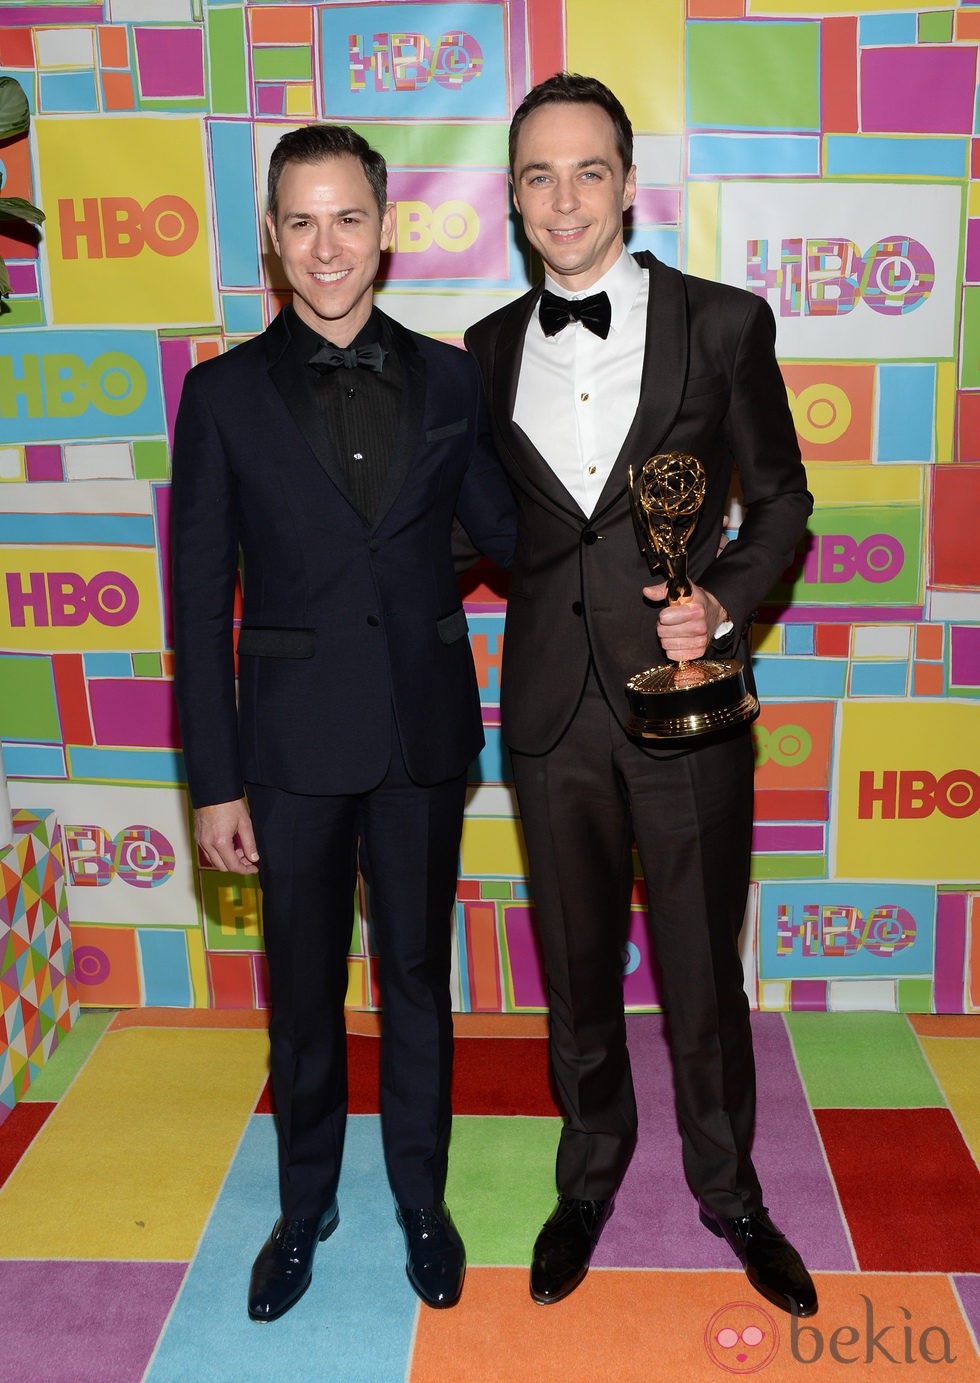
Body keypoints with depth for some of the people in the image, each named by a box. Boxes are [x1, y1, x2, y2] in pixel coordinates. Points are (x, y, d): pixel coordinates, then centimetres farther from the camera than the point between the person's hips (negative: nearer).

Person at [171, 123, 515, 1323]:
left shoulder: (449, 379, 2)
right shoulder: (225, 393, -3)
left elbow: (501, 530, 11)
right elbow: (200, 601, -4)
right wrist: (213, 782, -6)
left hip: (423, 731, 1)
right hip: (294, 741, -1)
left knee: (418, 975, 15)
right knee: (302, 991, 14)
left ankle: (420, 1196, 37)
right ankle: (305, 1206, 38)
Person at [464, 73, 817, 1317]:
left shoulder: (723, 324, -3)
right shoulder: (492, 348, 6)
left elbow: (779, 496, 1)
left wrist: (725, 601, -15)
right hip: (552, 706, 3)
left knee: (703, 968, 12)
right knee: (578, 966, 17)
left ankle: (728, 1189, 37)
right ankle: (590, 1176, 41)